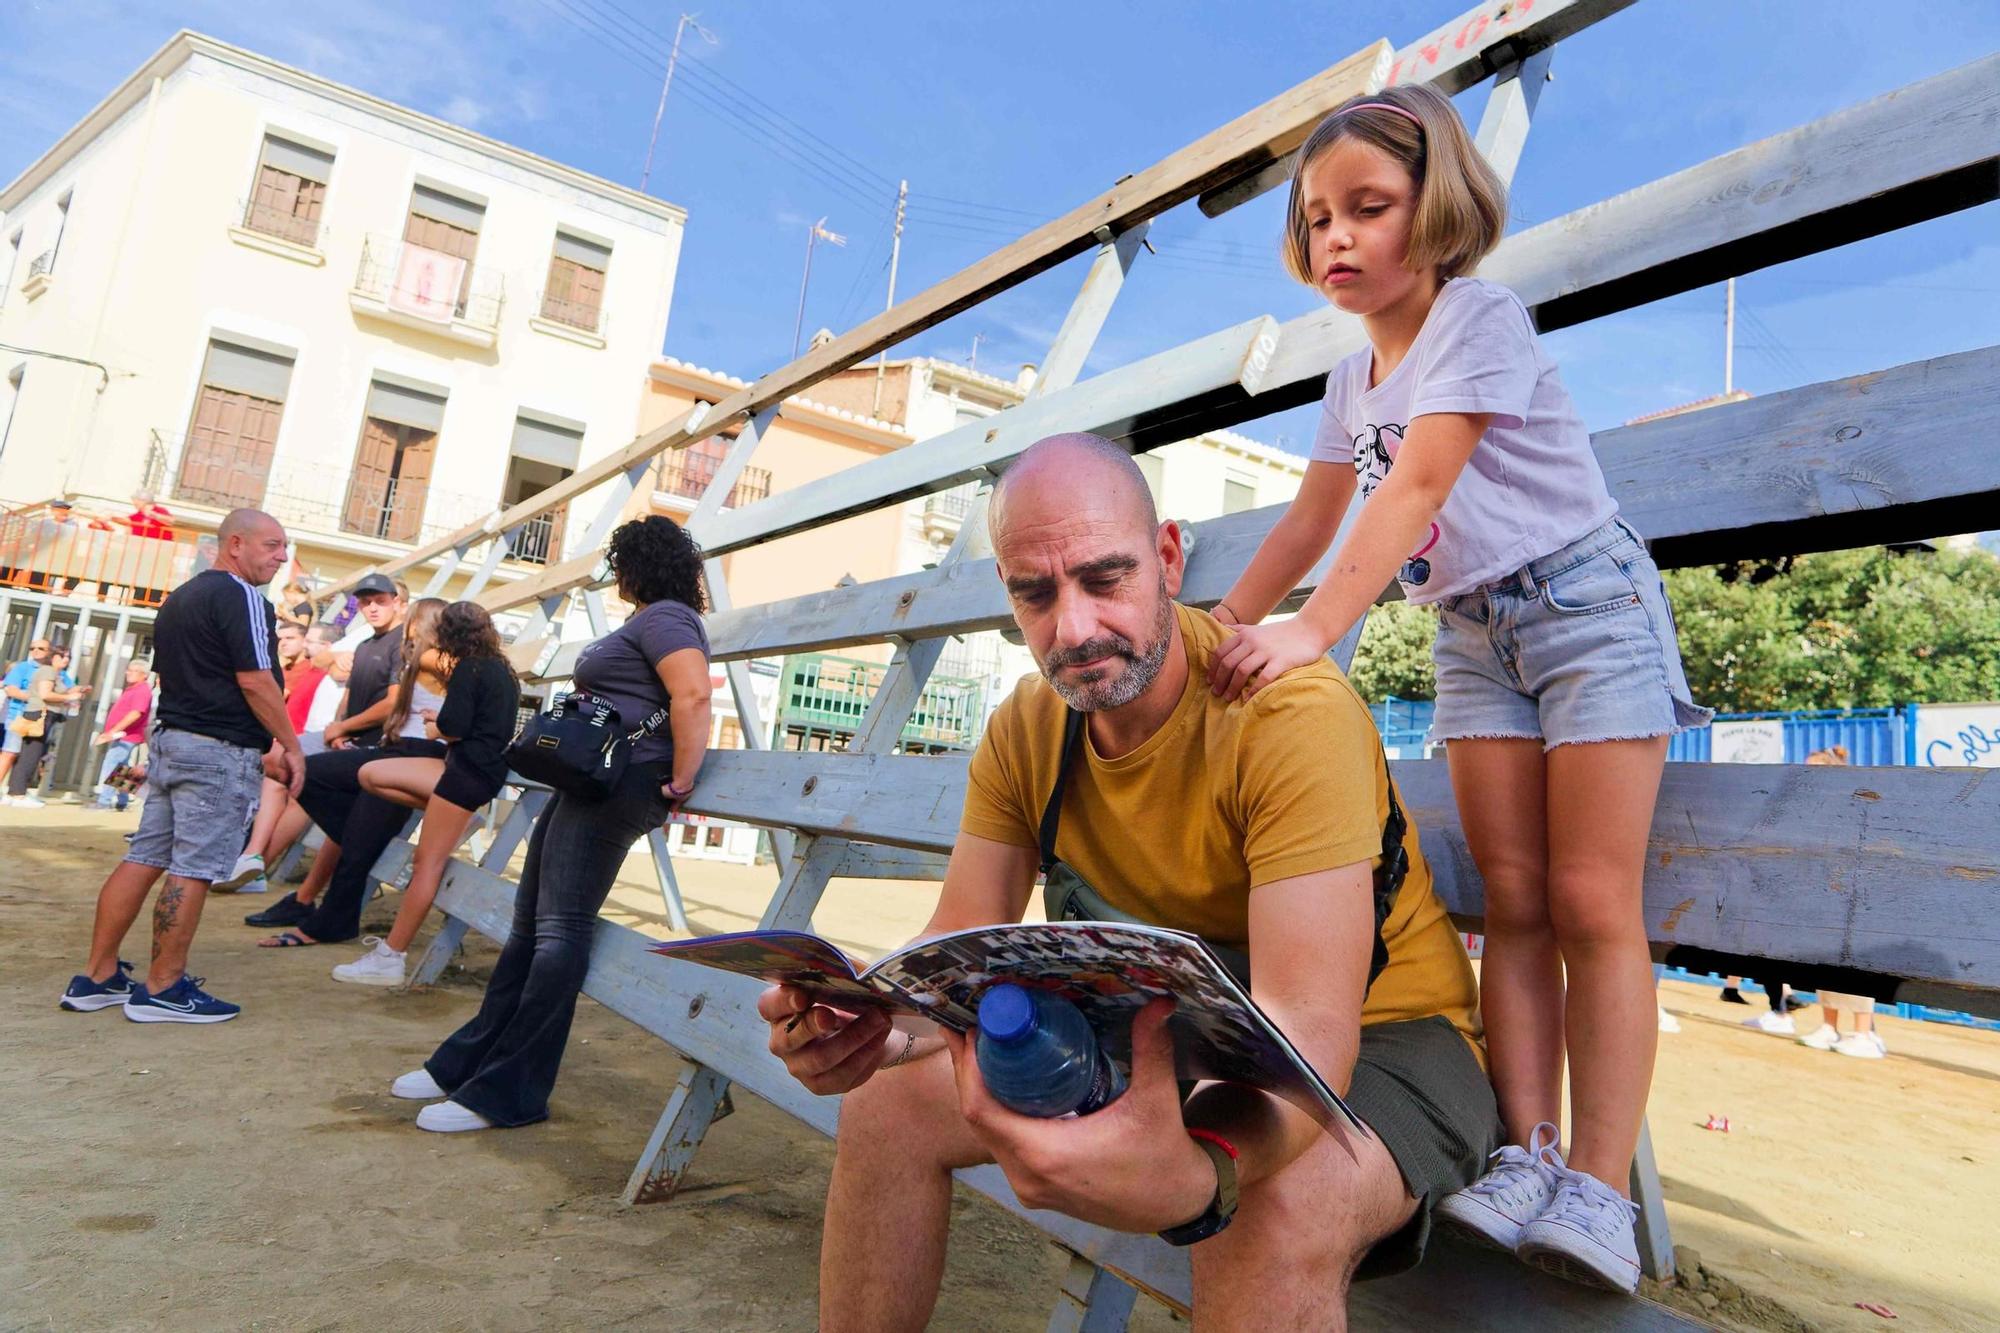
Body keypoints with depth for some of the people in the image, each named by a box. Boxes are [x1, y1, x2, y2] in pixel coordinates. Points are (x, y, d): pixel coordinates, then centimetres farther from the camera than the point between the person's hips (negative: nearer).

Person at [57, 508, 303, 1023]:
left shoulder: (181, 597, 19)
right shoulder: (241, 597, -12)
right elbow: (255, 682, -18)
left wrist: (257, 750, 23)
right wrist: (291, 747, -9)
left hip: (171, 741, 9)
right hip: (221, 753, -9)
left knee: (143, 859, 11)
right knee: (194, 868, -4)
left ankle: (97, 977, 17)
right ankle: (162, 989, 2)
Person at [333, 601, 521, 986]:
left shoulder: (469, 668, -10)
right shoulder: (501, 667, 16)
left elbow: (454, 728, -15)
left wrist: (437, 730, 6)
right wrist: (444, 723, 20)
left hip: (470, 770, -9)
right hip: (486, 764, 9)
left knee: (426, 863, -8)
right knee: (371, 775, 9)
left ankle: (390, 958, -6)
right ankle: (452, 820, 7)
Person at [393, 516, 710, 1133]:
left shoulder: (662, 617, -11)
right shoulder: (653, 622, 22)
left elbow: (694, 695, -27)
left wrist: (679, 782, -22)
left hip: (618, 784, -11)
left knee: (559, 929, -10)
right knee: (530, 923, 13)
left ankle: (507, 1094, -5)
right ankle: (467, 1063, 23)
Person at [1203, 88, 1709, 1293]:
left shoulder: (1479, 317, -15)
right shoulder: (1353, 380, 9)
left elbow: (1419, 483, -28)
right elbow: (1313, 519, 16)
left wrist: (1315, 630, -37)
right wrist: (1226, 623, 14)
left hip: (1587, 604, -6)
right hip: (1472, 637, 7)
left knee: (1592, 901, -10)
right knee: (1514, 902, 0)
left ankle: (1599, 1191, -6)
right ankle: (1525, 1158, 1)